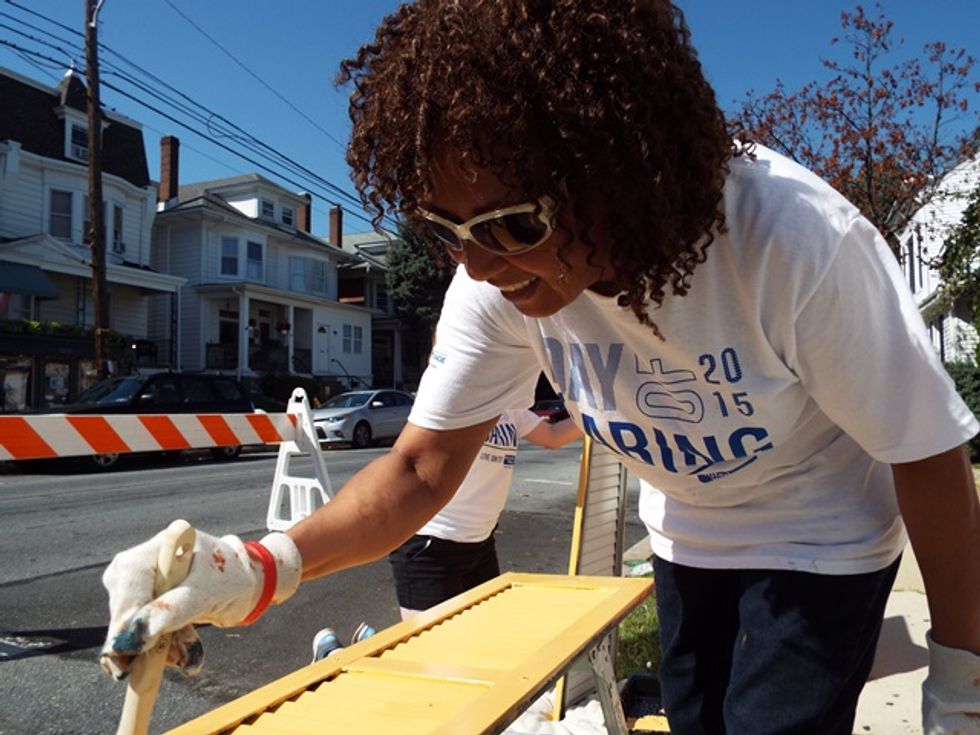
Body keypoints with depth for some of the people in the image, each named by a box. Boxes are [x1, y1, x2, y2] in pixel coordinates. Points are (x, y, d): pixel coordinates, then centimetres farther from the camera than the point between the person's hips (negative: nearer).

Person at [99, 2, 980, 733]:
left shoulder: (798, 244, -36)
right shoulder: (500, 282, -24)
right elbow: (423, 467, -19)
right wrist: (263, 568, -35)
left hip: (820, 547, -3)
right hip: (687, 543, 4)